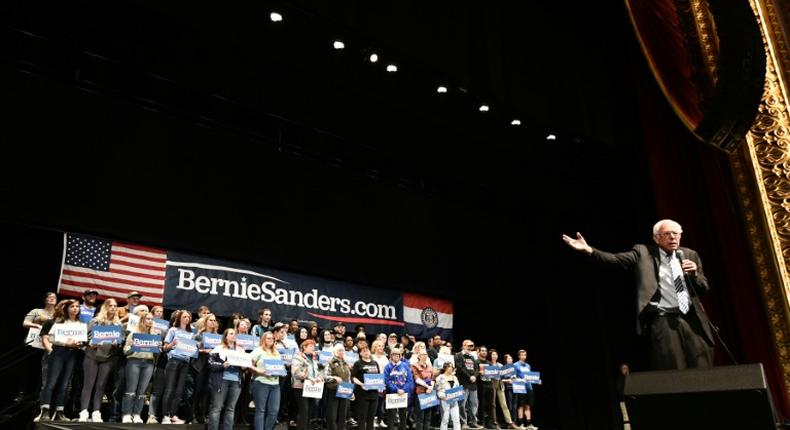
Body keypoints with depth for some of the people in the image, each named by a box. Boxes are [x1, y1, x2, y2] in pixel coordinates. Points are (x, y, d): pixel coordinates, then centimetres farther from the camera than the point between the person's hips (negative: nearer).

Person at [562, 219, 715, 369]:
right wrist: (588, 249, -20)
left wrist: (695, 273, -6)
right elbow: (615, 259, -7)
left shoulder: (690, 255, 14)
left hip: (692, 319, 4)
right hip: (663, 321, -3)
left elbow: (704, 288, 16)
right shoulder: (643, 252, 4)